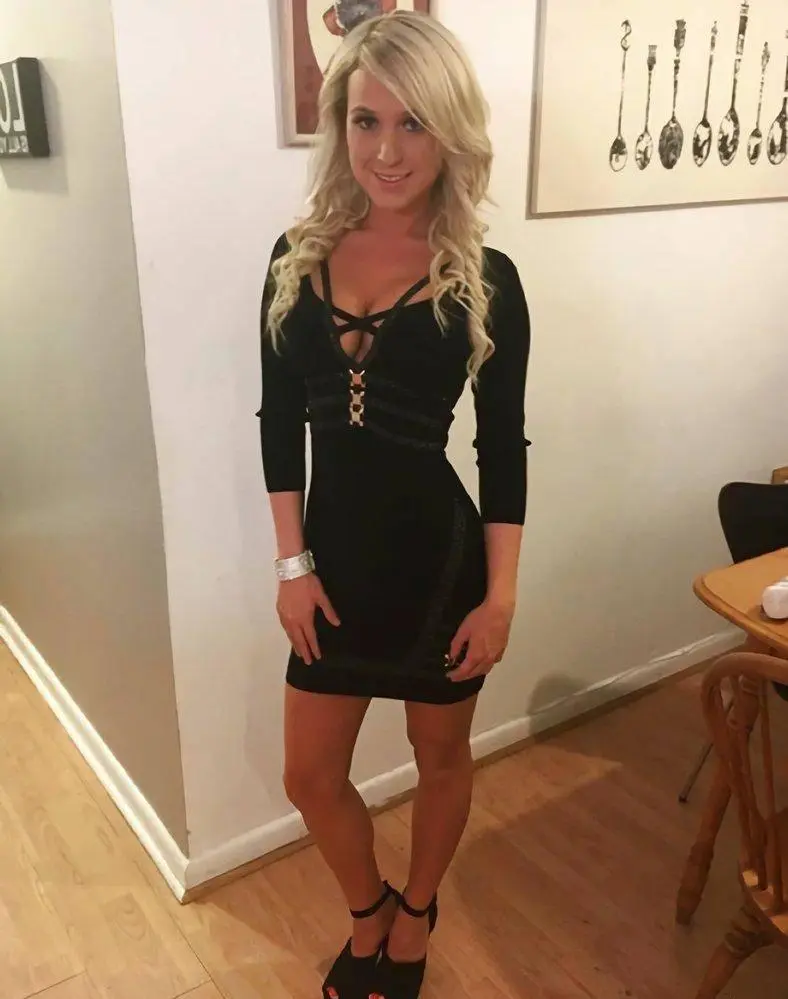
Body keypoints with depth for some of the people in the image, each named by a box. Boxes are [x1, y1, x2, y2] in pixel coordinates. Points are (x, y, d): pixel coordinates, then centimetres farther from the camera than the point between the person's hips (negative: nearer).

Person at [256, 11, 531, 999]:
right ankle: (368, 912, 45)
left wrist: (501, 597, -7)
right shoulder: (297, 257, -1)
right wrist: (293, 562, -1)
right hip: (337, 552, 3)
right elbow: (279, 423, 3)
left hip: (440, 555, -2)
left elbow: (503, 450, -5)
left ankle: (415, 913, 49)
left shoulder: (484, 280, -9)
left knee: (441, 752, 18)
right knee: (310, 776, 13)